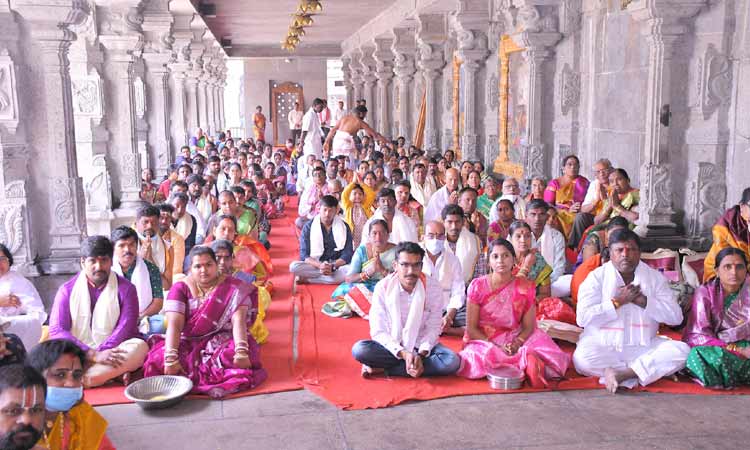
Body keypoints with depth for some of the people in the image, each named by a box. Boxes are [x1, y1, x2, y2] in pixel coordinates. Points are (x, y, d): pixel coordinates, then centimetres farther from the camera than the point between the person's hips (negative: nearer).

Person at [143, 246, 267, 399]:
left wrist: (241, 351, -36)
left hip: (222, 340, -1)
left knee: (240, 354, -35)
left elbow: (238, 321, -19)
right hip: (188, 342, 2)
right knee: (157, 358, -26)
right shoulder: (181, 287, -3)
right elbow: (174, 324, -15)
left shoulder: (233, 287, -6)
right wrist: (171, 358, -30)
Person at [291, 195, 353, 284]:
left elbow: (347, 254, -4)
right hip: (315, 265, 0)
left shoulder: (344, 227, 1)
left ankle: (307, 279, -25)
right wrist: (320, 266, -25)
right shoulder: (308, 227, -1)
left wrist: (333, 266, -22)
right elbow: (304, 255, -6)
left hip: (337, 265, 0)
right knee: (294, 266, -30)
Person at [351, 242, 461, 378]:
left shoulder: (433, 287, -10)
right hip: (392, 346, -2)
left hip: (422, 346, 2)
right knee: (359, 349, -28)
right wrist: (403, 353, -27)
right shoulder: (383, 287, -12)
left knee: (452, 361, -29)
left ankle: (381, 368, -22)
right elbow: (378, 332, -13)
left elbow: (433, 328, -8)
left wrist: (421, 354, -25)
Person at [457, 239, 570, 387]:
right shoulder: (478, 286, -7)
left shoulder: (525, 287, -2)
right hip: (483, 341, 0)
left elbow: (528, 326, 0)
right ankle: (527, 360, -21)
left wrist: (516, 344, -21)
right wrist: (496, 347, -19)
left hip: (514, 340, 0)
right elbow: (471, 328, -6)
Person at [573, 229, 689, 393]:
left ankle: (623, 373, -27)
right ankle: (641, 372, -19)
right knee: (582, 358, -33)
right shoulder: (596, 277, 1)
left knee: (682, 351, -22)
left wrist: (643, 301, -12)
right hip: (603, 347, -2)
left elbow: (676, 317, -2)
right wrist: (618, 301, -13)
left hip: (643, 347, 3)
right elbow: (583, 318, -12)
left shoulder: (655, 277, 8)